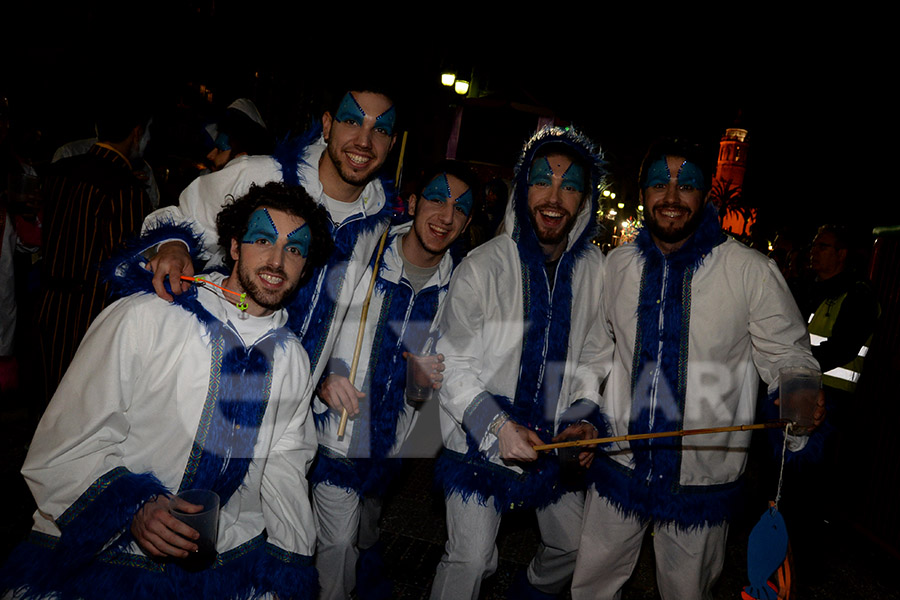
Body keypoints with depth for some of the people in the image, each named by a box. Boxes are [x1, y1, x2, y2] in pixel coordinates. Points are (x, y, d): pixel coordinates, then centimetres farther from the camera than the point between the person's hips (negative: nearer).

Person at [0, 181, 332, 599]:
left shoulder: (293, 360, 6)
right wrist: (135, 507, -23)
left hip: (230, 558, 4)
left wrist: (292, 564, 5)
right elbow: (62, 450, -8)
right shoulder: (143, 318, -10)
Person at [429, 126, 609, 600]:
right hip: (480, 441, -5)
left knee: (573, 543, 20)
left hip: (553, 438, 5)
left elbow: (589, 353, 7)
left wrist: (583, 416, -6)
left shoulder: (594, 268, -4)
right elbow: (452, 363, -14)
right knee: (470, 559, -7)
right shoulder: (482, 266, -19)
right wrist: (497, 425, -25)